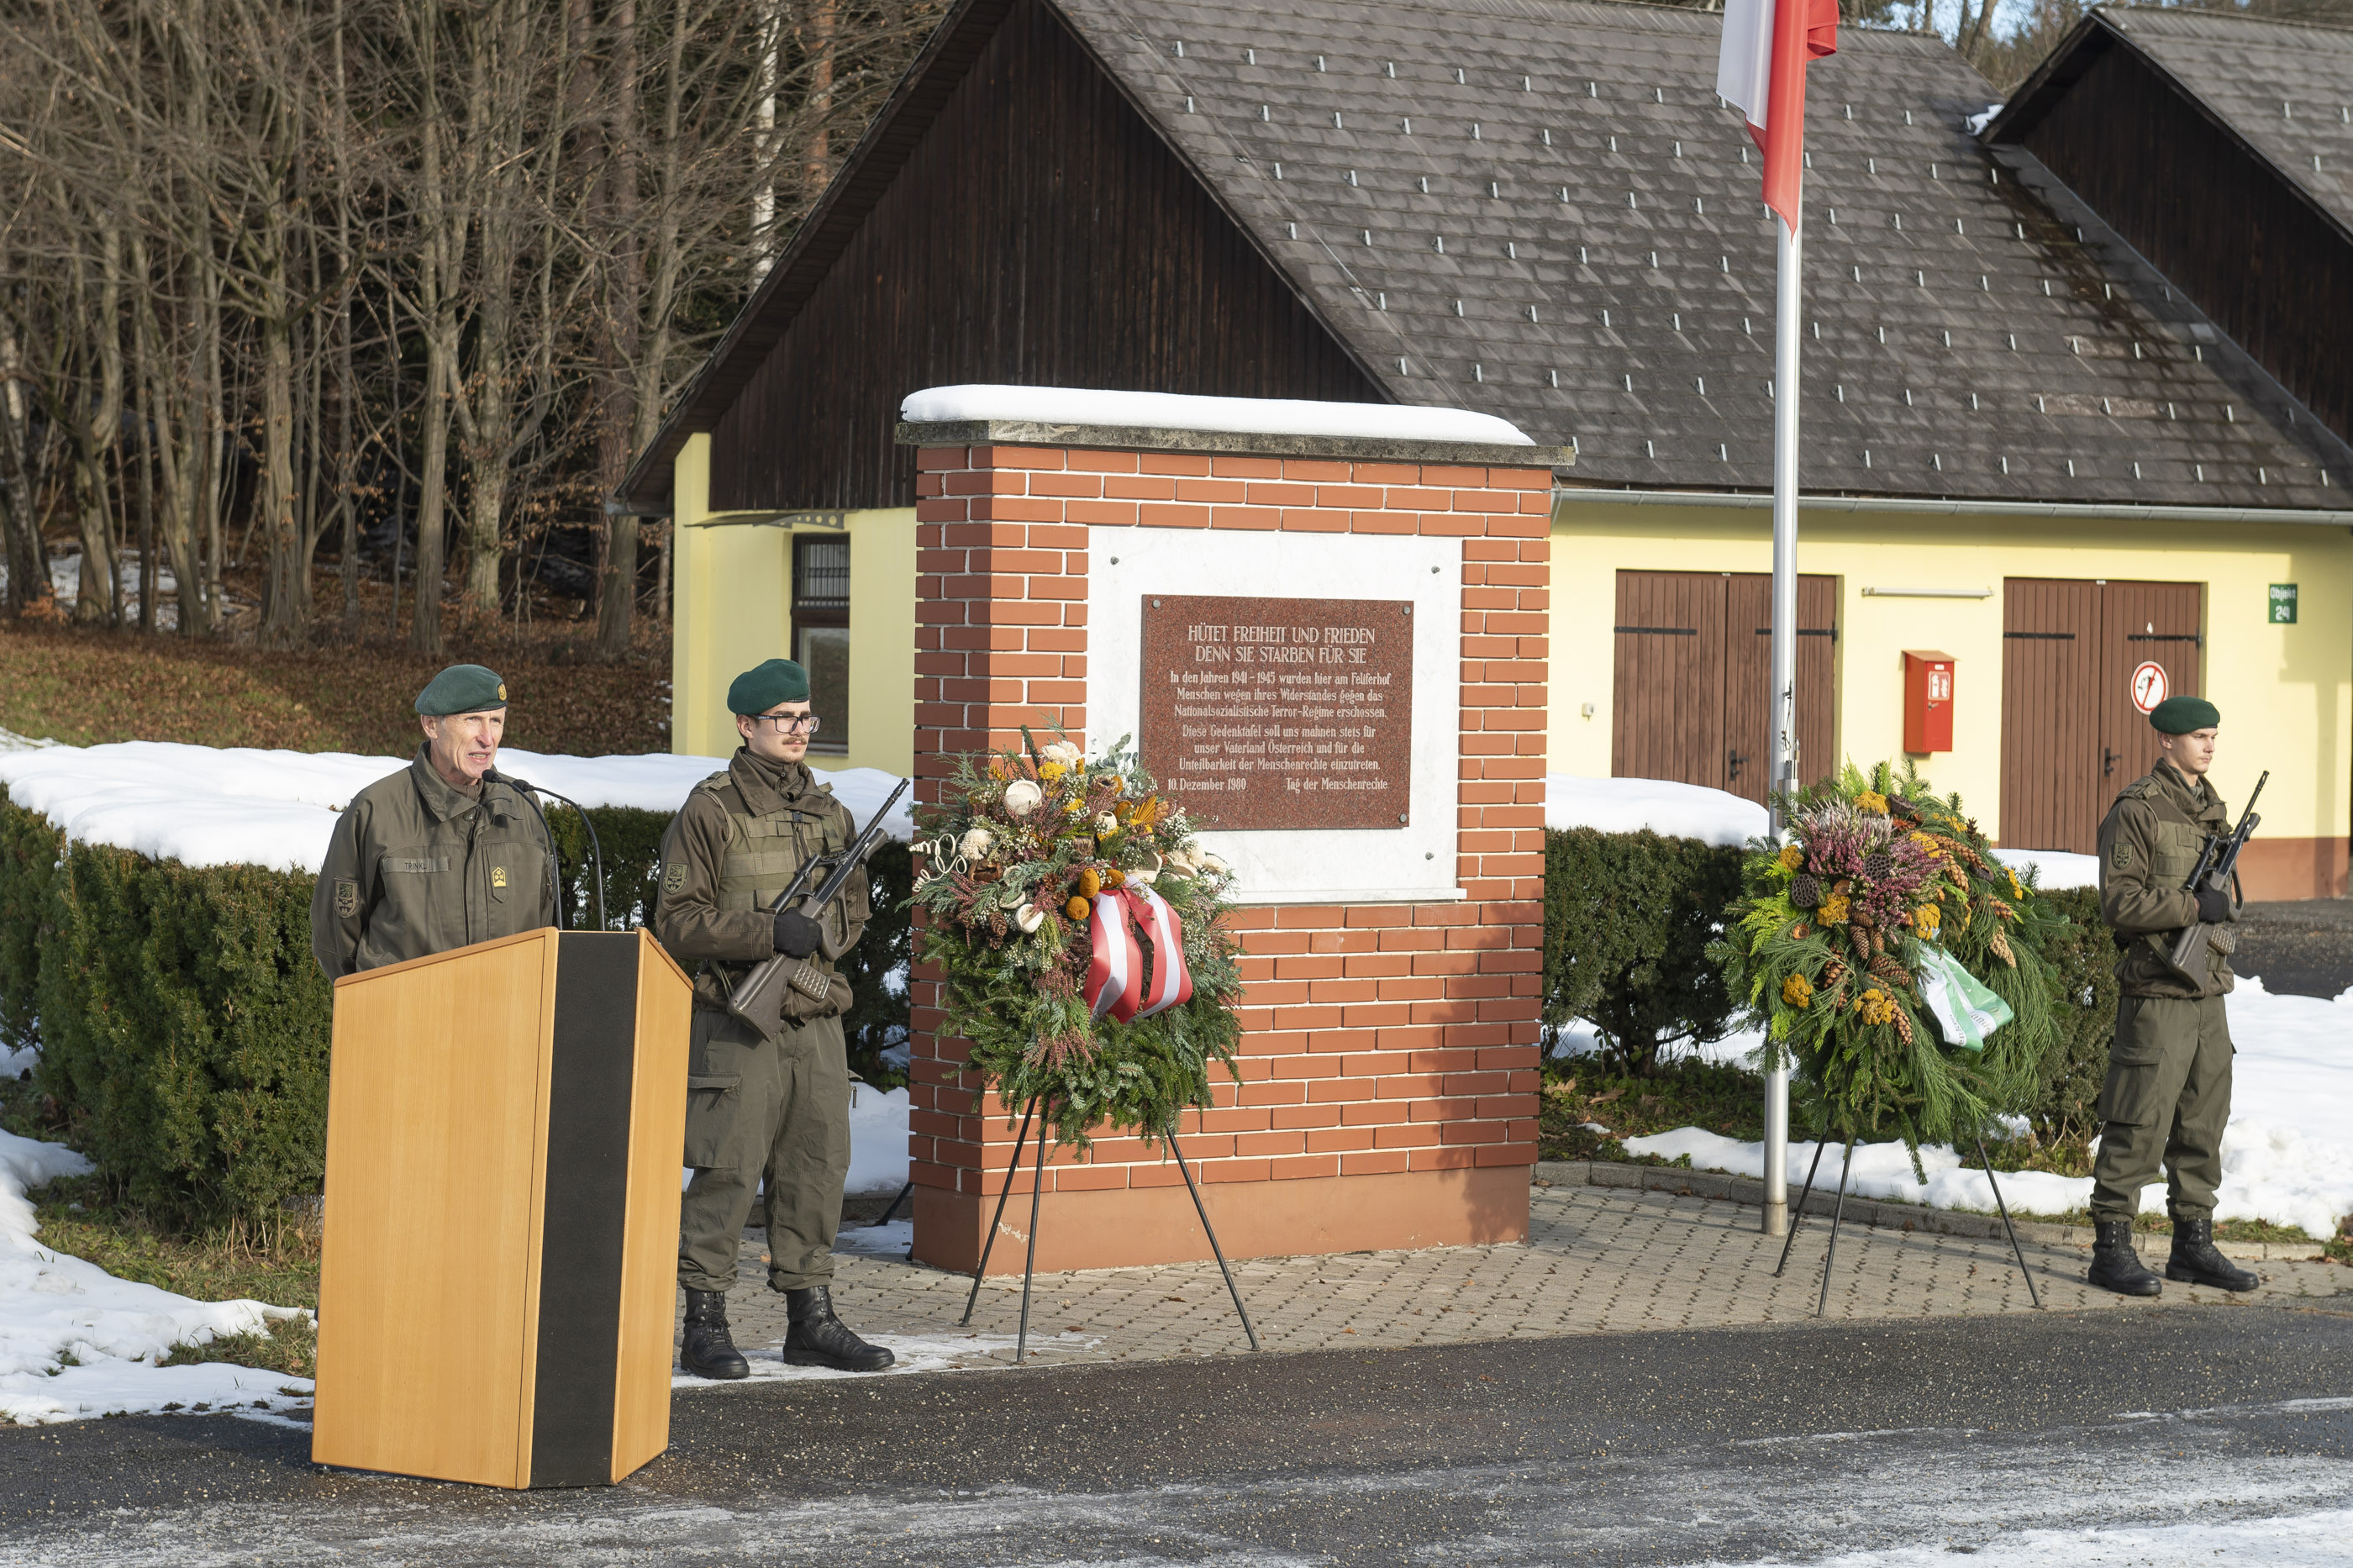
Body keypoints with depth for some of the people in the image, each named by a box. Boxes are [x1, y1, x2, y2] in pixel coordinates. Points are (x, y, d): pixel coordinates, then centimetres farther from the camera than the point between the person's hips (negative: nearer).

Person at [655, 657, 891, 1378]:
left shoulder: (830, 811, 14)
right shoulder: (710, 811, -5)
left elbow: (855, 909, 19)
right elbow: (679, 921, -9)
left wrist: (822, 926, -5)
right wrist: (770, 932, -19)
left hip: (816, 1021, 6)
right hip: (739, 1024, -6)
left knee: (817, 1169, 8)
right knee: (728, 1172, -6)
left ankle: (811, 1320, 18)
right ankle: (705, 1326, 1)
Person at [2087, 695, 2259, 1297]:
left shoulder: (2211, 809, 15)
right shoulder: (2137, 811, -10)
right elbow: (2118, 902, -17)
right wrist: (2193, 905, -20)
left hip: (2208, 995, 8)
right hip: (2157, 993, -8)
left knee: (2203, 1123, 11)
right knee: (2138, 1127, -6)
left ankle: (2193, 1244, 19)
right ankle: (2112, 1250, 0)